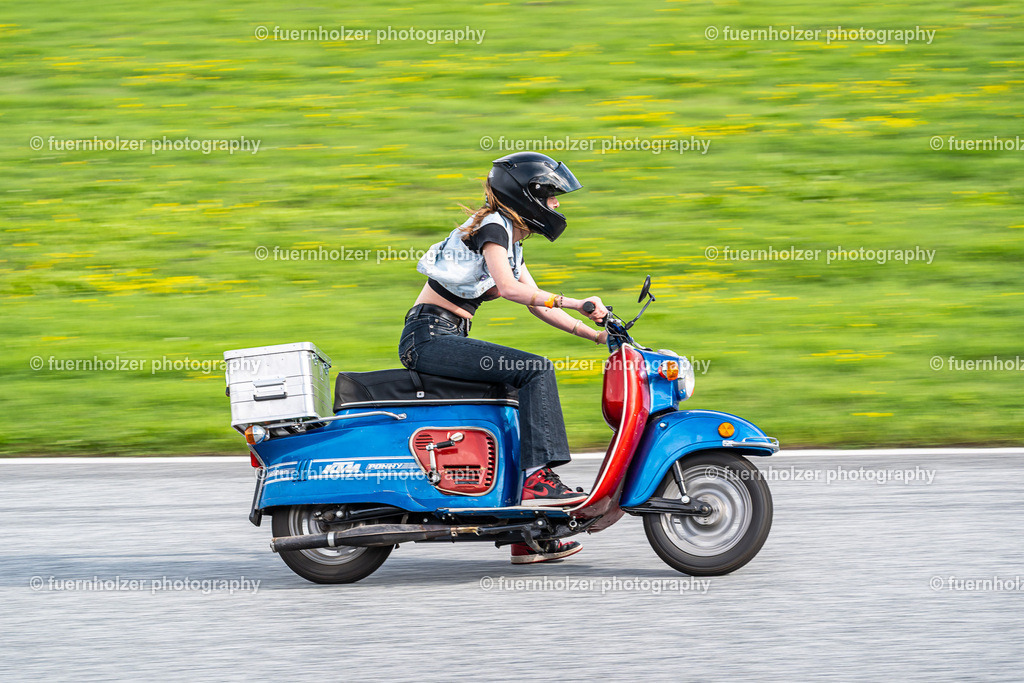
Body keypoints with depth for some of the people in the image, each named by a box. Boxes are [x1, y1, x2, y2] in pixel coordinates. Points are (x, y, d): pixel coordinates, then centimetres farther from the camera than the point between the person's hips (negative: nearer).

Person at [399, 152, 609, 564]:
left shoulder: (509, 239, 20)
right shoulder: (491, 226, -9)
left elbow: (536, 304, 21)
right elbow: (509, 287, -25)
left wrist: (596, 334, 14)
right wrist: (576, 304, -25)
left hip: (445, 339, 10)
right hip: (429, 336, -10)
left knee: (524, 401, 8)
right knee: (536, 371, -22)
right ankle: (537, 479, -28)